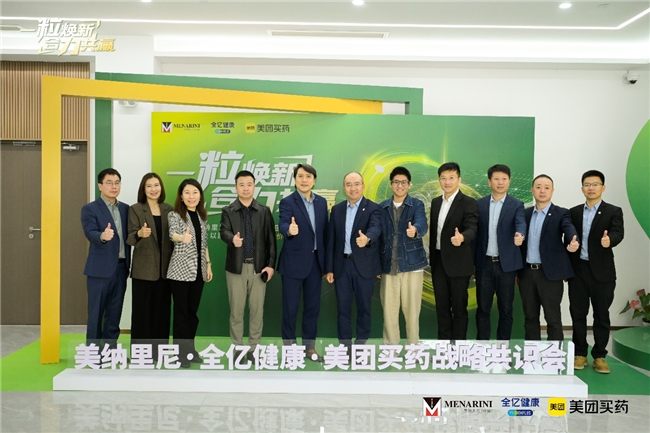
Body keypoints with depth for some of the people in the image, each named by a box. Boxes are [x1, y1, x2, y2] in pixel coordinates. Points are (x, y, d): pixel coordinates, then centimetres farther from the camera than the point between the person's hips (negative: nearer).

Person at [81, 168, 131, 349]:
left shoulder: (125, 209, 12)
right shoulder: (90, 209, -5)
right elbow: (90, 233, -20)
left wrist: (128, 265, 7)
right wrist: (102, 236, -43)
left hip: (121, 268, 5)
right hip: (100, 268, -5)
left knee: (115, 312, 12)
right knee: (96, 312, 2)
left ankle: (111, 349, 21)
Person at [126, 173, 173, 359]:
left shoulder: (168, 209, 9)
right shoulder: (135, 209, -2)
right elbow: (130, 238, -10)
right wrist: (139, 234, -32)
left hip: (164, 267, 4)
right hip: (144, 268, -4)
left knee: (162, 309, 8)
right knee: (143, 310, 0)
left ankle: (159, 350, 17)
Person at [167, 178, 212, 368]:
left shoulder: (202, 216, 10)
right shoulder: (174, 215, -7)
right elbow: (172, 233, -27)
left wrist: (208, 264, 13)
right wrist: (182, 237, -49)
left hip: (198, 269, 5)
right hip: (180, 270, -5)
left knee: (193, 310, 11)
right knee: (181, 311, -1)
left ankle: (190, 348, 21)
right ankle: (181, 352, 7)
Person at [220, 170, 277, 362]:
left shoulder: (264, 211, 6)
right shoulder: (228, 211, 3)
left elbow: (271, 239, 3)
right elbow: (224, 232, -14)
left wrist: (271, 264, -4)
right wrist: (232, 239, -37)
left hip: (259, 267, 1)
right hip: (236, 267, -1)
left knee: (257, 309, 5)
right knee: (236, 310, 5)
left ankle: (254, 348, 17)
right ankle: (237, 349, 17)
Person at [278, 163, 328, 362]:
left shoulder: (322, 202, 7)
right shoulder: (287, 202, -9)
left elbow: (324, 231, 10)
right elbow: (283, 225, -26)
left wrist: (326, 261, 8)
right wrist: (290, 230, -50)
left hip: (315, 261, 5)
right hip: (294, 262, -5)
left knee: (313, 306, 11)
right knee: (290, 307, 3)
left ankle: (309, 347, 23)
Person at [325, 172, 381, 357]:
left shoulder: (373, 208, -3)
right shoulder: (337, 209, 8)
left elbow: (375, 228, -23)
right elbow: (331, 239, 8)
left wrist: (367, 238, -47)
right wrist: (329, 268, 5)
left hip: (364, 265, -3)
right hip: (342, 265, 3)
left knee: (364, 307, 6)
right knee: (343, 307, 7)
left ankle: (361, 346, 18)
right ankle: (345, 347, 17)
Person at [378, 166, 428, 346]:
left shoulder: (417, 205, 1)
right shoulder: (381, 207, 9)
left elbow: (422, 225, -19)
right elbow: (378, 236, 9)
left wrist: (415, 230, -42)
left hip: (411, 263, -2)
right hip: (388, 265, 2)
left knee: (412, 307, 4)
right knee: (389, 308, 6)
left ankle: (413, 346, 18)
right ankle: (390, 346, 18)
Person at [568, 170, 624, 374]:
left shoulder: (613, 211, 0)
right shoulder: (574, 212, 9)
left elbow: (618, 233, -17)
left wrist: (609, 240, -40)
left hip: (602, 271, -2)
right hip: (578, 270, 3)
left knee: (601, 315, 4)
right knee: (578, 314, 6)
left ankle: (599, 356, 15)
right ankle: (580, 354, 18)